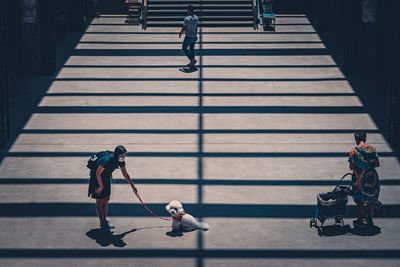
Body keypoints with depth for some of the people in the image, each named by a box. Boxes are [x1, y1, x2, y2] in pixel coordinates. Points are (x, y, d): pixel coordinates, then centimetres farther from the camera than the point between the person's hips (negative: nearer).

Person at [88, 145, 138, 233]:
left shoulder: (120, 161, -12)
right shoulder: (107, 160, -36)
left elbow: (125, 174, 3)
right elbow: (98, 173, -27)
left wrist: (132, 186, 5)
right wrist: (101, 186, -17)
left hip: (106, 178, 7)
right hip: (97, 179, -7)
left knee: (106, 199, 13)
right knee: (99, 201, 0)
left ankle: (105, 220, 27)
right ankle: (102, 223, 9)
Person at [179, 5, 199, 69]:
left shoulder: (187, 18, -23)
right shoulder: (196, 17, 2)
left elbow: (184, 28, -20)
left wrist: (180, 34, -4)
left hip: (188, 37, -7)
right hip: (194, 36, 7)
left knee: (184, 48, 7)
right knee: (192, 49, 16)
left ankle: (192, 60, -5)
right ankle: (192, 64, 20)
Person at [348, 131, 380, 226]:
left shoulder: (354, 151, -13)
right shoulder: (372, 149, -3)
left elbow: (351, 167, -11)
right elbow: (377, 164, 2)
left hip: (360, 178, -4)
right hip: (372, 178, 4)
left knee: (360, 201, 10)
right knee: (371, 198, 19)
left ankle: (360, 220, 18)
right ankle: (369, 219, 29)